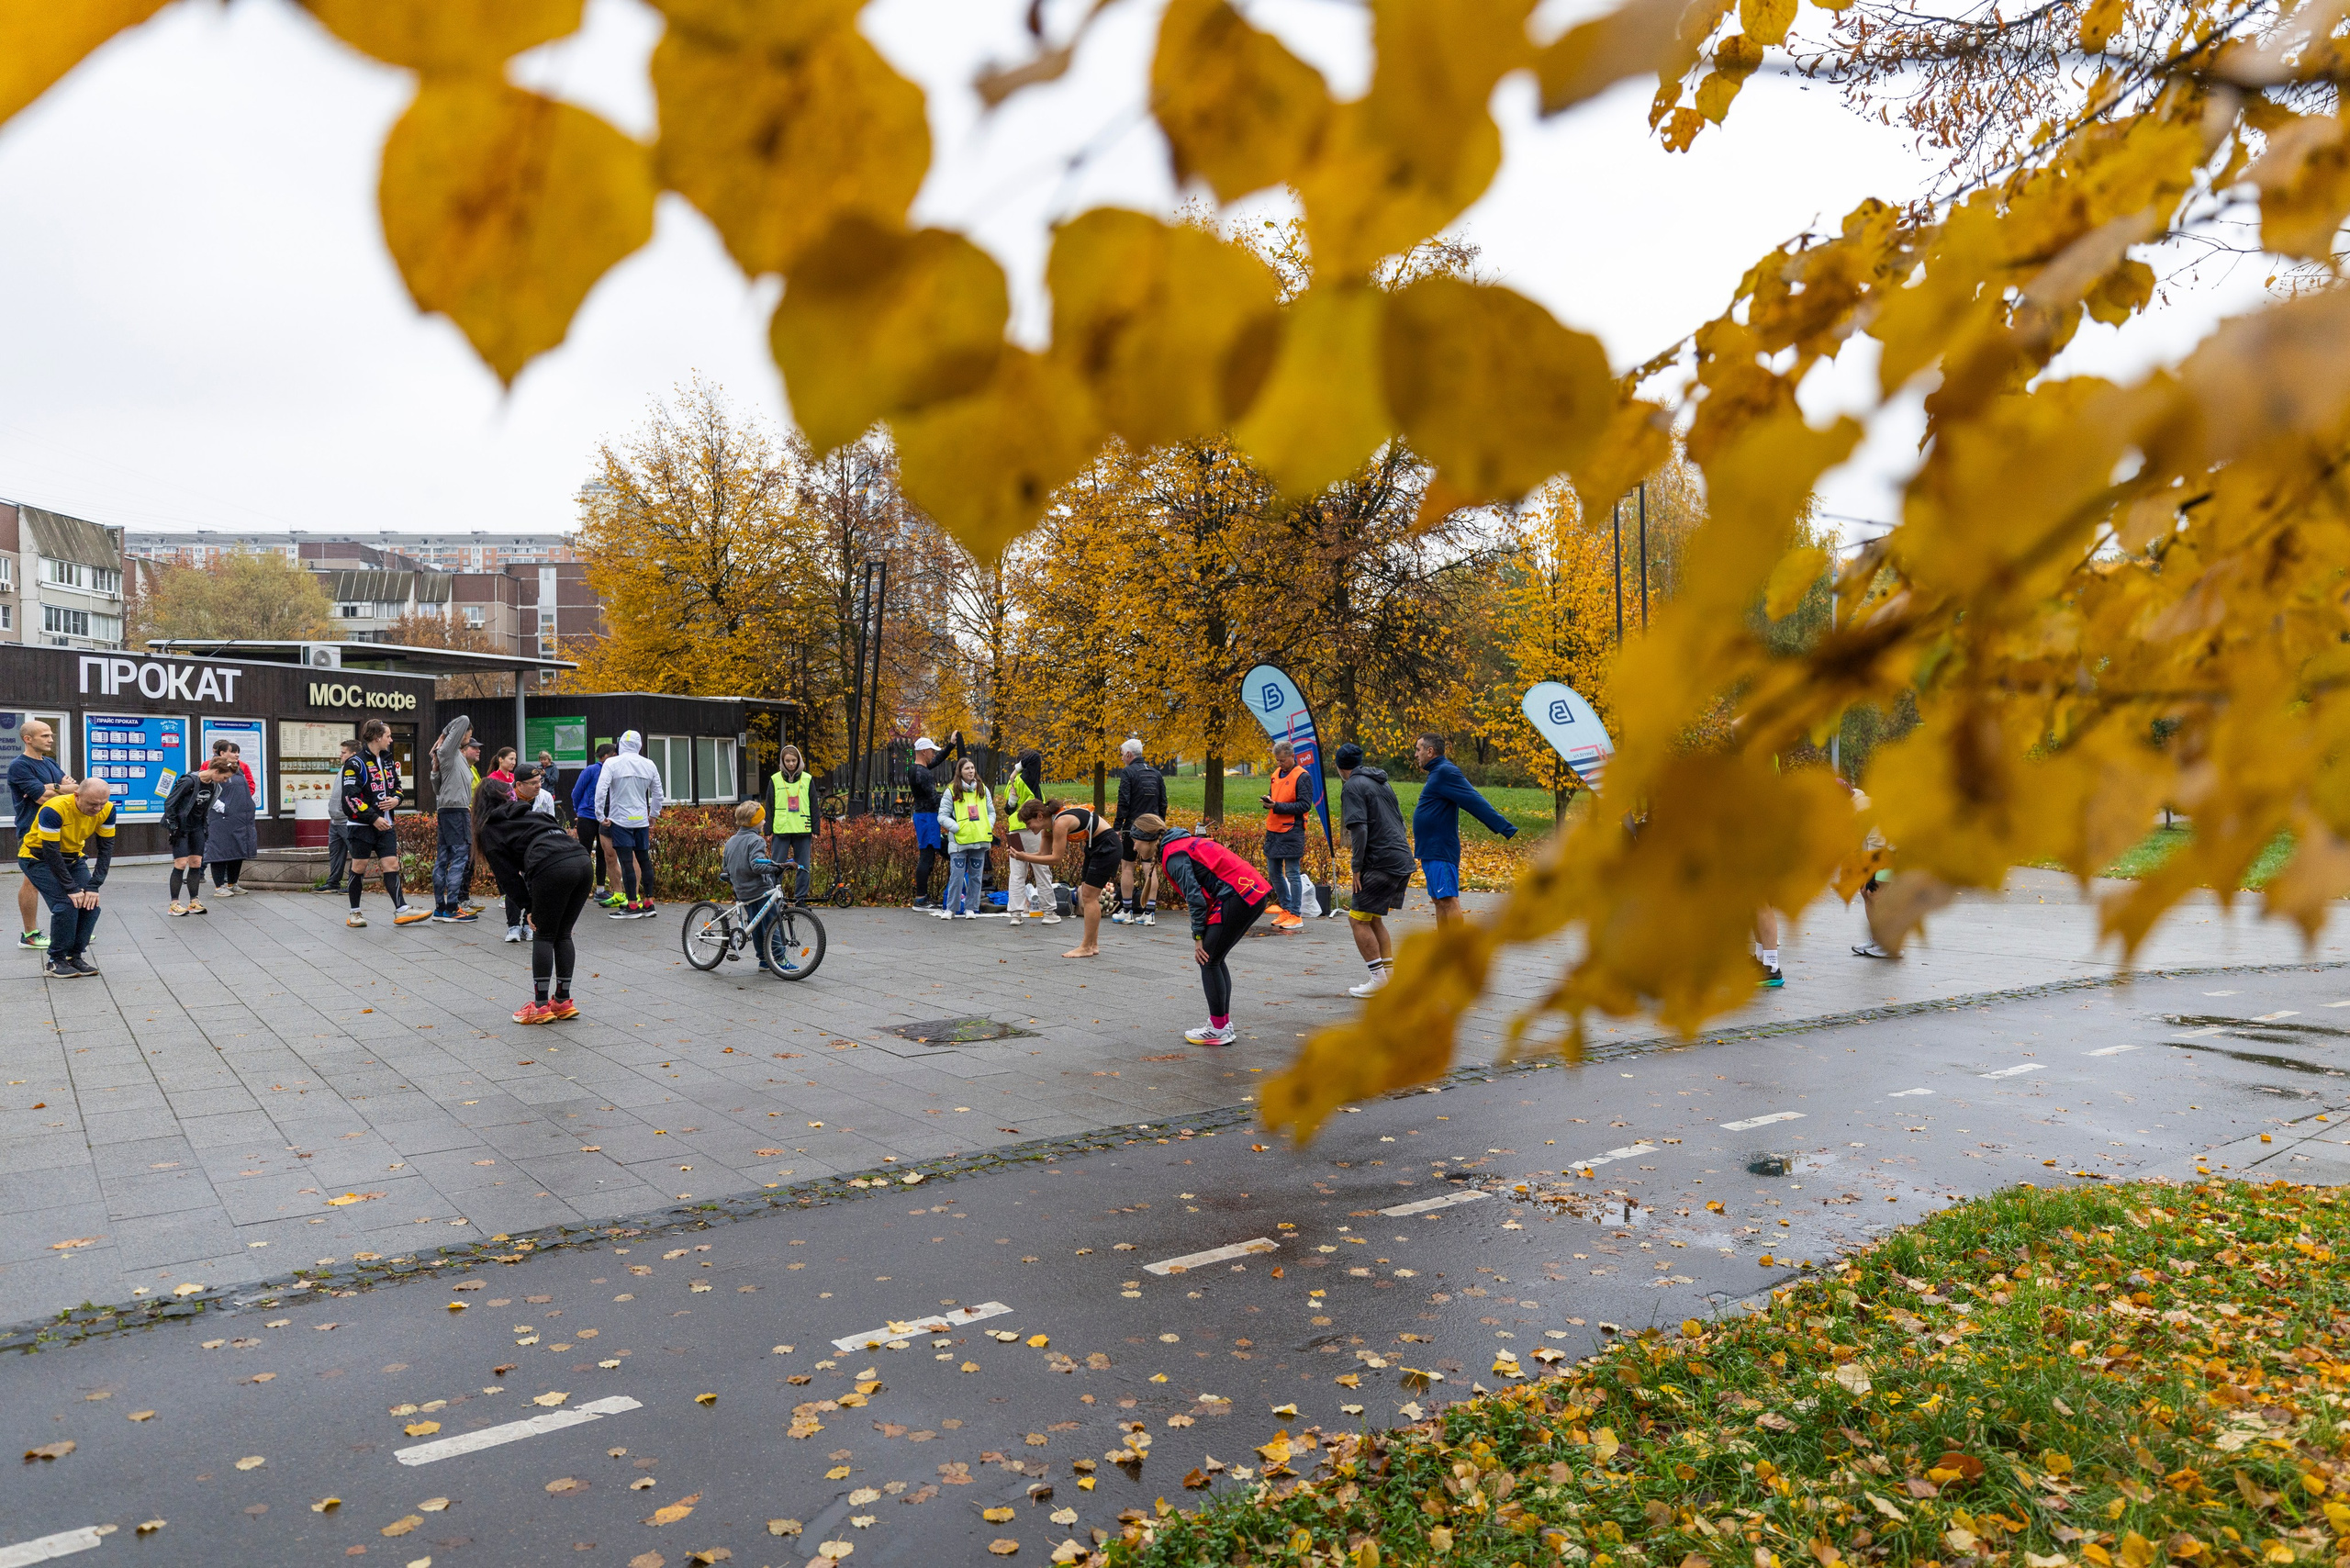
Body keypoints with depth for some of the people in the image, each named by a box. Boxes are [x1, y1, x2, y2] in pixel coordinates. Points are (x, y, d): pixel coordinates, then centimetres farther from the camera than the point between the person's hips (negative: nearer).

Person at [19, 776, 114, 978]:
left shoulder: (106, 810, -18)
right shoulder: (55, 810, -33)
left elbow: (106, 848, -11)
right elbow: (51, 853, -29)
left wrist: (94, 886, -18)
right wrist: (71, 888, -27)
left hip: (73, 858, 5)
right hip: (39, 859, -5)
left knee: (90, 904, -9)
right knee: (66, 906, -20)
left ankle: (75, 956, 7)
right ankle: (55, 962, -5)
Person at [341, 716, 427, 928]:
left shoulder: (387, 761, 13)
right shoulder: (355, 763, -11)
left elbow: (397, 786, 25)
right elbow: (350, 796, -16)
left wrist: (396, 799, 1)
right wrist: (373, 818, -19)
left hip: (385, 824, 6)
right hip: (362, 825, -6)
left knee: (391, 864, -1)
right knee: (359, 867, 3)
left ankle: (401, 910, -5)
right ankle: (354, 912, 15)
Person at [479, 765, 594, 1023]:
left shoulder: (490, 829, 17)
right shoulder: (529, 811, 35)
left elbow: (507, 874, 11)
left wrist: (529, 907, 15)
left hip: (552, 869, -6)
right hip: (583, 862, 6)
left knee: (543, 936, 8)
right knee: (563, 935, 17)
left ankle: (540, 1006, 11)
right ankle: (563, 1002, 21)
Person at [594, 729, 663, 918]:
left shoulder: (612, 763, -7)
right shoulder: (649, 765, 5)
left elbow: (601, 790, -15)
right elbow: (657, 794, 11)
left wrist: (601, 816, -7)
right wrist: (653, 815, 22)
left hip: (620, 819, -4)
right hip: (642, 820, 4)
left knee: (627, 862, -4)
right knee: (644, 860, 11)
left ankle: (632, 906, -4)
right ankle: (648, 904, 14)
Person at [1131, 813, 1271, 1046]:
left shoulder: (1173, 854, -9)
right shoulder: (1182, 842, 20)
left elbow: (1195, 898, -12)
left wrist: (1198, 937, -3)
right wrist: (1203, 934, 17)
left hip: (1238, 896, -10)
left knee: (1208, 960, 0)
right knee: (1215, 959, 17)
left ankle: (1218, 1030, 7)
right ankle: (1224, 1024, 23)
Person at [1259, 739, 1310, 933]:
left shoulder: (1303, 776, -9)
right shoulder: (1276, 774, 15)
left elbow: (1305, 805, -14)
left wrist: (1277, 806, -19)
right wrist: (1268, 801, 2)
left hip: (1292, 831, -8)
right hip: (1273, 830, 8)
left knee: (1293, 874, -4)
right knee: (1274, 872, 12)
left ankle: (1295, 915, 3)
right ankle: (1286, 909, 24)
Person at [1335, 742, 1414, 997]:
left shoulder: (1352, 786, -8)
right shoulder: (1381, 782, 19)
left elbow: (1359, 829, -18)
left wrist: (1357, 867, -14)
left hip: (1381, 862, -9)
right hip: (1403, 860, 9)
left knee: (1358, 919, -4)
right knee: (1373, 919, 18)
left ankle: (1378, 979, -4)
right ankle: (1390, 973, 18)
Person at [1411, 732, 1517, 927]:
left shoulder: (1446, 772, -15)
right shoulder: (1438, 773, 16)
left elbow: (1476, 802, -21)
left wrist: (1507, 829, -24)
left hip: (1441, 852, -11)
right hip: (1431, 851, 11)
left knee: (1448, 900, -11)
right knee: (1439, 901, 13)